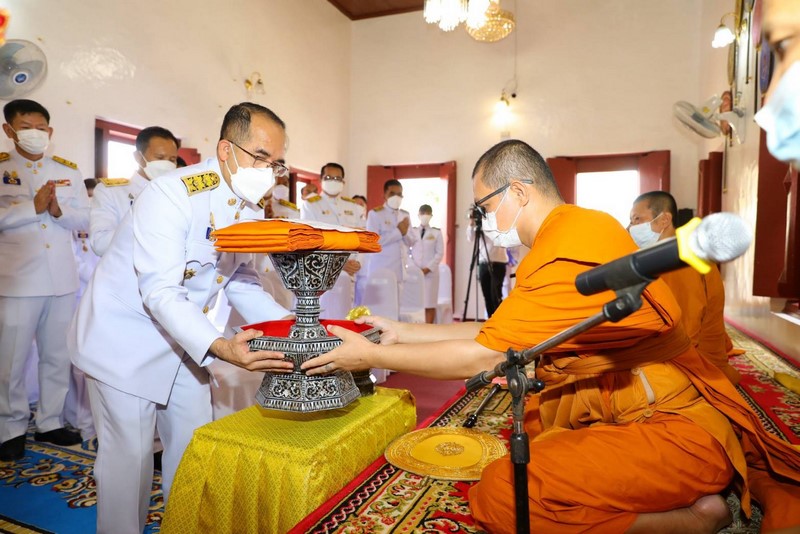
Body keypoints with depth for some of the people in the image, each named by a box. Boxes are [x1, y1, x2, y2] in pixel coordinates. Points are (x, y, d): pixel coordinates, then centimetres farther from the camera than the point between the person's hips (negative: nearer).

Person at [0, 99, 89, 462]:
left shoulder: (69, 171, 11)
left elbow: (85, 219, 5)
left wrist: (58, 210, -12)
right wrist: (33, 206, -17)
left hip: (62, 279, 3)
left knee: (57, 356, 12)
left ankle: (50, 422, 26)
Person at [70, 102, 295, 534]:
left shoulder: (251, 209, -3)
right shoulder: (173, 194, -26)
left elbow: (241, 282, 3)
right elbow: (160, 292, -31)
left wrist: (288, 323, -12)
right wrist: (219, 347, -44)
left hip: (184, 339, 7)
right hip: (126, 338, -6)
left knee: (194, 450, 14)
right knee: (129, 455, 2)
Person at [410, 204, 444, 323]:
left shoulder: (436, 232, 7)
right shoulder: (412, 231, 11)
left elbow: (440, 253, 1)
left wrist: (428, 268, -10)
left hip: (430, 272, -1)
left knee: (430, 303, -2)